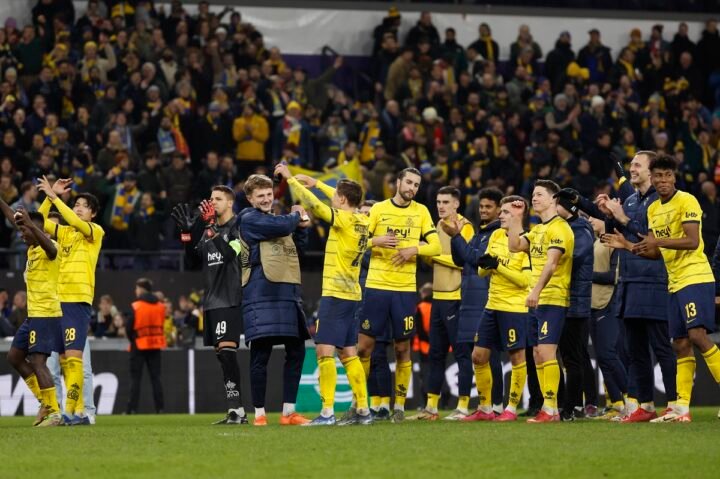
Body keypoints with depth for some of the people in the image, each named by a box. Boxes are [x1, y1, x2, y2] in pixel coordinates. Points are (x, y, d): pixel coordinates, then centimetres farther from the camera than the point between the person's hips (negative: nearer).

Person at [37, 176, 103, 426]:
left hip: (79, 301, -6)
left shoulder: (96, 232, 3)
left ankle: (72, 411, -17)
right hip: (57, 300, 6)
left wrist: (53, 196, -16)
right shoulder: (63, 232, 19)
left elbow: (76, 223, -15)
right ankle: (81, 411, 9)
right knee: (63, 360, 4)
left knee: (74, 358, -14)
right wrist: (50, 196, -1)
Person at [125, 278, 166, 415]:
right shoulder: (160, 306, 5)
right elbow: (161, 324, 8)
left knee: (135, 378, 0)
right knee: (155, 377, 7)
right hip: (156, 345, 4)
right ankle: (159, 407, 3)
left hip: (139, 345, -4)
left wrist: (132, 339, 5)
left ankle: (132, 409, -4)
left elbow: (129, 327, -11)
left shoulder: (135, 306, -11)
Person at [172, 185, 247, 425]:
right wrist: (187, 232, 5)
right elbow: (193, 259, 16)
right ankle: (236, 412, 10)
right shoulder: (209, 229, 18)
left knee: (226, 350, -17)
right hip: (212, 301, 8)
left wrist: (210, 228, -23)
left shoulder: (237, 226, -5)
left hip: (230, 300, -8)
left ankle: (236, 409, -18)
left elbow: (230, 253, -20)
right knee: (221, 354, 7)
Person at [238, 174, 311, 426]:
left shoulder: (276, 220, 21)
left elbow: (297, 245, 27)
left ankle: (288, 412, 13)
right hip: (261, 294, -8)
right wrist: (295, 217, 4)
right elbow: (281, 226, -16)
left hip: (287, 292, 8)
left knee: (296, 351, 7)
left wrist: (301, 226, 10)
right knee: (261, 353, -7)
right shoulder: (249, 219, -4)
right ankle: (259, 413, -1)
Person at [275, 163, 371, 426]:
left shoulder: (343, 219, -13)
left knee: (324, 349, -11)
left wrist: (290, 178, -9)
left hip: (335, 294, -9)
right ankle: (363, 411, 13)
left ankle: (327, 412, -17)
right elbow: (344, 199, 29)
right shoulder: (362, 220, 9)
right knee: (348, 353, 12)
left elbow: (313, 204, -18)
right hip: (352, 294, 9)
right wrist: (316, 183, 32)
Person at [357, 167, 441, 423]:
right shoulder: (378, 209, 4)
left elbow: (436, 246, 3)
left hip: (405, 289, 1)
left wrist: (413, 249, -14)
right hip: (376, 286, -1)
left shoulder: (421, 211, 7)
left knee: (402, 348, 3)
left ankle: (399, 405, 11)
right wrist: (377, 241, -16)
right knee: (364, 345, -2)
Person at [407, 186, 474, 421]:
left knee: (461, 353, -5)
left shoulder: (464, 226, -8)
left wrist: (433, 253, -16)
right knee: (435, 354, 10)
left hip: (456, 298, -8)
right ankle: (431, 407, 15)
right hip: (439, 296, 9)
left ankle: (463, 406, -3)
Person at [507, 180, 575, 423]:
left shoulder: (559, 228, -11)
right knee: (537, 353, 8)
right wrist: (516, 218, 11)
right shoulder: (537, 229, 18)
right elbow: (515, 246, 14)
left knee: (546, 351, -14)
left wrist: (537, 291, -29)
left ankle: (551, 409, -15)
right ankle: (546, 407, 12)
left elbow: (551, 263, -21)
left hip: (553, 299, -9)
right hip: (537, 301, 9)